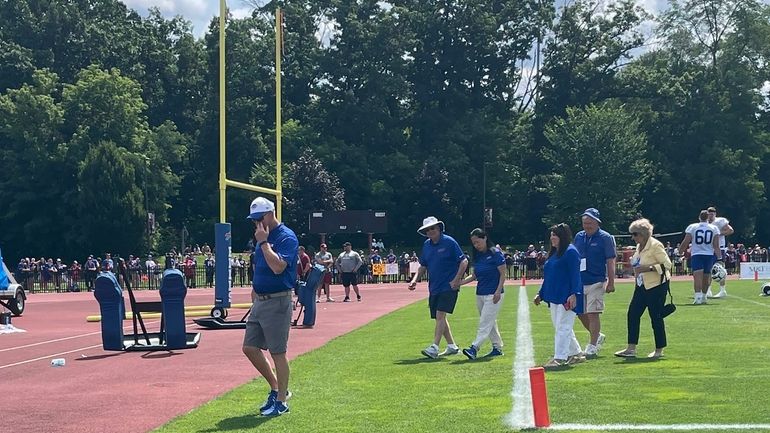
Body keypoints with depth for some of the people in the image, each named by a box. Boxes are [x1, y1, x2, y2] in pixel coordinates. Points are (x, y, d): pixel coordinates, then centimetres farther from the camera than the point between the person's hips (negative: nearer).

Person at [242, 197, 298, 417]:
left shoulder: (286, 237, -13)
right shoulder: (263, 237, 14)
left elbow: (278, 267, -26)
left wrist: (264, 242, -20)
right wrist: (256, 288, 14)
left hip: (277, 302, -9)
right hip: (259, 300, 9)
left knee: (278, 352, -2)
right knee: (250, 348, 10)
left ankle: (281, 401, 8)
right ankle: (276, 388, 24)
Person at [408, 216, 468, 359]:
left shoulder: (449, 242, -9)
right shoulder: (426, 245, 10)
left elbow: (464, 261, -9)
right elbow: (423, 266, 18)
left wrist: (456, 280, -16)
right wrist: (415, 280, 3)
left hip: (448, 287, -7)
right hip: (434, 287, 7)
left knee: (440, 315, -16)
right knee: (439, 318, 12)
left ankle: (434, 347, -20)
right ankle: (452, 346, 23)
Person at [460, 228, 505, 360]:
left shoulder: (495, 253, -10)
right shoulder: (477, 256, 10)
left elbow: (503, 274, -10)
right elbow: (474, 275, 13)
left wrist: (498, 291, -18)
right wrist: (460, 283, -1)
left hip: (493, 294, -8)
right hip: (480, 294, 8)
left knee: (485, 322, -10)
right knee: (490, 322, 13)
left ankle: (474, 348, -19)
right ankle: (498, 347, 22)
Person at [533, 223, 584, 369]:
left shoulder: (570, 251, -10)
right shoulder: (553, 253, 17)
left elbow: (575, 274, -16)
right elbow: (547, 276, 22)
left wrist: (574, 294, -23)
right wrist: (540, 294, 20)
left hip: (566, 298, -10)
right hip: (554, 297, 10)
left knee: (562, 327, -8)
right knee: (560, 327, 15)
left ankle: (559, 358, -8)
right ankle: (576, 354, 26)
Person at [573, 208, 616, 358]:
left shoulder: (605, 238, -6)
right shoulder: (578, 237, 10)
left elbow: (610, 261, -6)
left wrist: (611, 282, -10)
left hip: (596, 282, -6)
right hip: (579, 281, 6)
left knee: (593, 313, -5)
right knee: (580, 313, 10)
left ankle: (592, 345, 5)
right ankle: (597, 336, 30)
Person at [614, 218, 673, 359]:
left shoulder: (655, 245, -15)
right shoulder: (639, 246, 12)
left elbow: (667, 264, -20)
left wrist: (647, 268, -26)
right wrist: (634, 262, 9)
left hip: (657, 286, -9)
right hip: (642, 286, 9)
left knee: (656, 317, -2)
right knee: (633, 314, 2)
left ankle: (659, 350, 11)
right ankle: (631, 349, 5)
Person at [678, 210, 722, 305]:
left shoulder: (692, 227, 1)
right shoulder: (714, 228, 5)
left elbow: (685, 242, 0)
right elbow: (716, 246, 0)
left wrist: (679, 251, 16)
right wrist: (719, 258, 3)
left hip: (696, 255, -2)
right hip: (709, 255, 2)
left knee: (698, 277, -14)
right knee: (705, 278, 16)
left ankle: (698, 297, -30)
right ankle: (703, 297, 29)